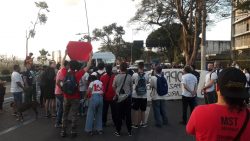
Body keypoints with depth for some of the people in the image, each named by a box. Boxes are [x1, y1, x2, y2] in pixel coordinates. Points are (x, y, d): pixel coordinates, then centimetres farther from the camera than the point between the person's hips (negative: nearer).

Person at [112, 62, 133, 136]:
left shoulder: (116, 77, -9)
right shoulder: (129, 76, -8)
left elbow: (113, 86, 2)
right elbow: (131, 87, 0)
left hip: (119, 98, 0)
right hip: (127, 97, 1)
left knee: (119, 115, 9)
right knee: (128, 115, 9)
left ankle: (118, 131, 16)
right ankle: (129, 131, 18)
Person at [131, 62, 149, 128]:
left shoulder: (134, 75, -12)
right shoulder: (146, 75, -6)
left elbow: (132, 82, 3)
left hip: (136, 95, -2)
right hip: (144, 95, 2)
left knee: (136, 110, 8)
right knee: (143, 110, 15)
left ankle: (136, 124, 13)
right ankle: (142, 123, 25)